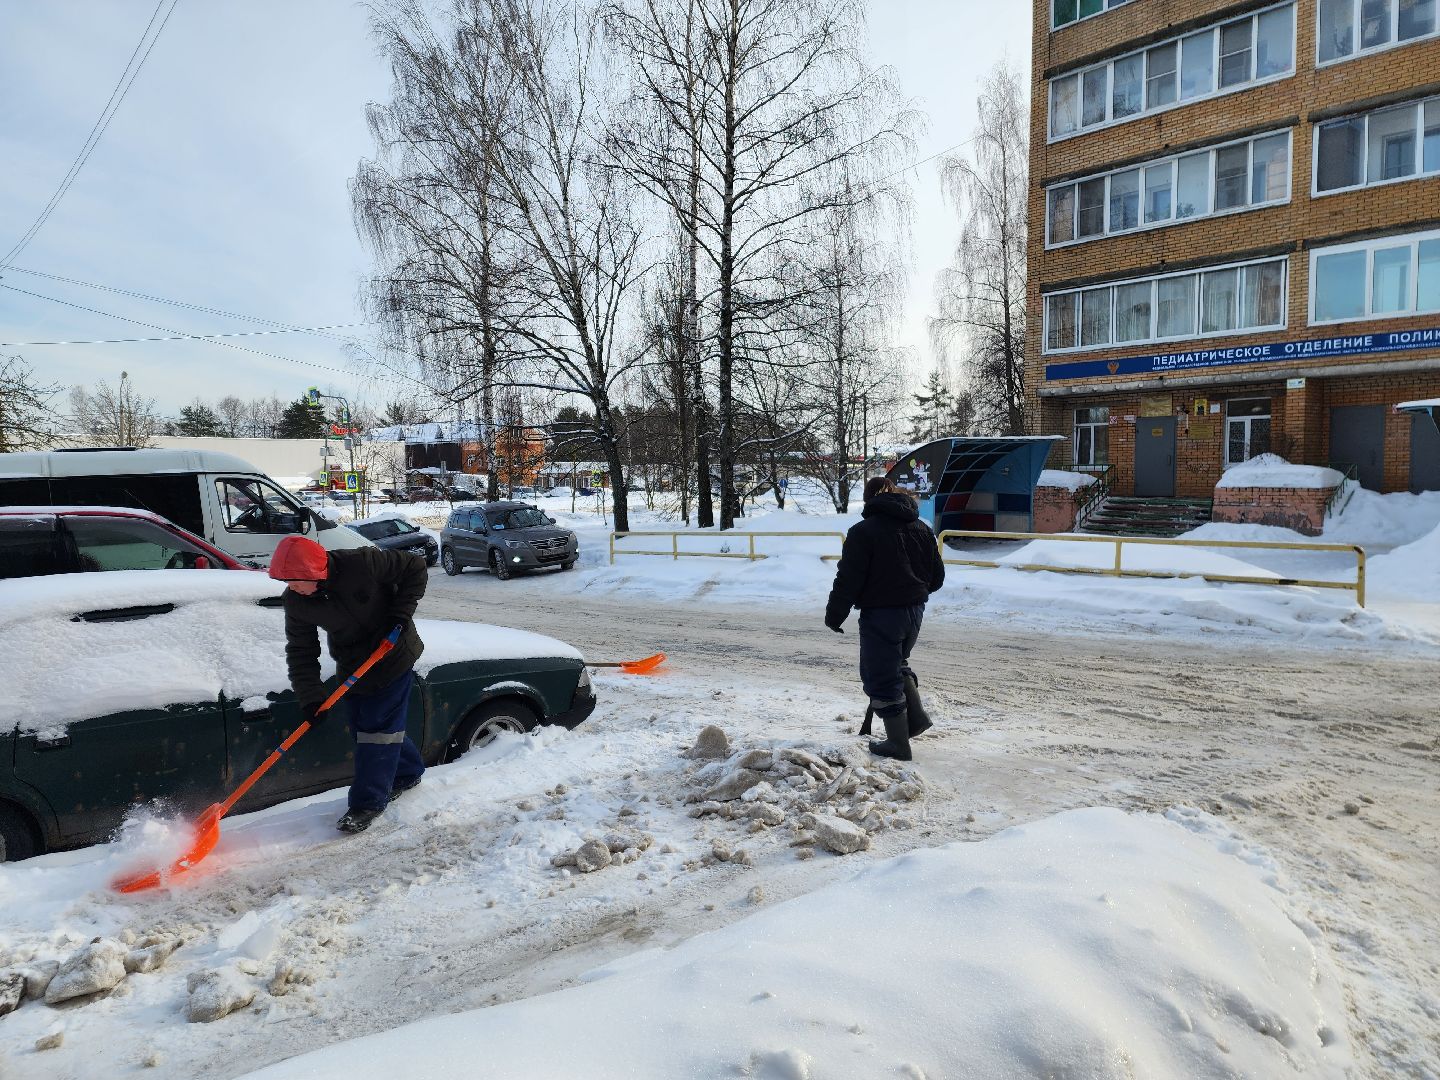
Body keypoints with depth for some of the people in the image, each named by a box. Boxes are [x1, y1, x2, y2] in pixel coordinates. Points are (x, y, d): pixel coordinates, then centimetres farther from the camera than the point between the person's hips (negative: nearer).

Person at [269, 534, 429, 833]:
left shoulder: (362, 563, -30)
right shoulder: (296, 602, -14)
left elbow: (415, 567, -17)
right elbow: (301, 651, -7)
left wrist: (400, 613, -22)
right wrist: (310, 696, -15)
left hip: (393, 656, -5)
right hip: (352, 667, 6)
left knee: (379, 727, -6)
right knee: (362, 727, 12)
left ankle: (368, 803, 3)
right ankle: (408, 772, 35)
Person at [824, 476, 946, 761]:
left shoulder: (863, 531, -12)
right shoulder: (921, 528, 8)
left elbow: (848, 580, -15)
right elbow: (937, 576, 12)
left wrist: (835, 614, -4)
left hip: (880, 615, -7)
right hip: (914, 611, 7)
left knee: (881, 676, 4)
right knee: (897, 663, 29)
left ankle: (898, 743, 10)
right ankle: (916, 716, 22)